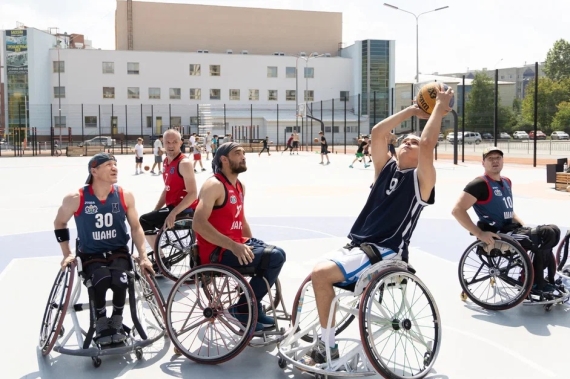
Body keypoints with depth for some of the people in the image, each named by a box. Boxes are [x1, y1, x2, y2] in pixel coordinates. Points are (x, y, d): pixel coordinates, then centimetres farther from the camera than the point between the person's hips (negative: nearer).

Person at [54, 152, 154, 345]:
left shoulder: (125, 196, -5)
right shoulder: (76, 199, -11)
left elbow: (135, 227, 4)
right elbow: (60, 223, 6)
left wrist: (143, 255, -4)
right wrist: (67, 254, 1)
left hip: (118, 252, 2)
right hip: (90, 255, -1)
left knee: (119, 279, -31)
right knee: (102, 279, -34)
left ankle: (117, 321, -2)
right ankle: (101, 323, -6)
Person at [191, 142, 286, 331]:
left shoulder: (240, 186, 15)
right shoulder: (214, 185, -14)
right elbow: (198, 224, -25)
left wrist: (251, 246, 11)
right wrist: (233, 246, -30)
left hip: (237, 244, 9)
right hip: (217, 251, -9)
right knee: (275, 257, -20)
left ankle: (253, 308, 15)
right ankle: (243, 308, -5)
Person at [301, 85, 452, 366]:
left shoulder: (421, 179, -4)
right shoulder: (386, 168, 13)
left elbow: (427, 144, -21)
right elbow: (377, 133, 5)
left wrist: (439, 109, -11)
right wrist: (412, 110, 9)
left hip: (385, 253, -8)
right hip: (358, 246, 8)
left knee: (322, 274, -23)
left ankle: (328, 346, -9)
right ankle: (323, 337, 16)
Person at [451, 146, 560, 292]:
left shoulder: (506, 182, 15)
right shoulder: (480, 184, -12)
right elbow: (457, 210, -21)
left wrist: (525, 226, 12)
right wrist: (479, 233, -26)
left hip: (513, 229, 9)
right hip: (497, 236, -9)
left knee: (553, 231, -1)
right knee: (544, 237, -18)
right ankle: (535, 282, 0)